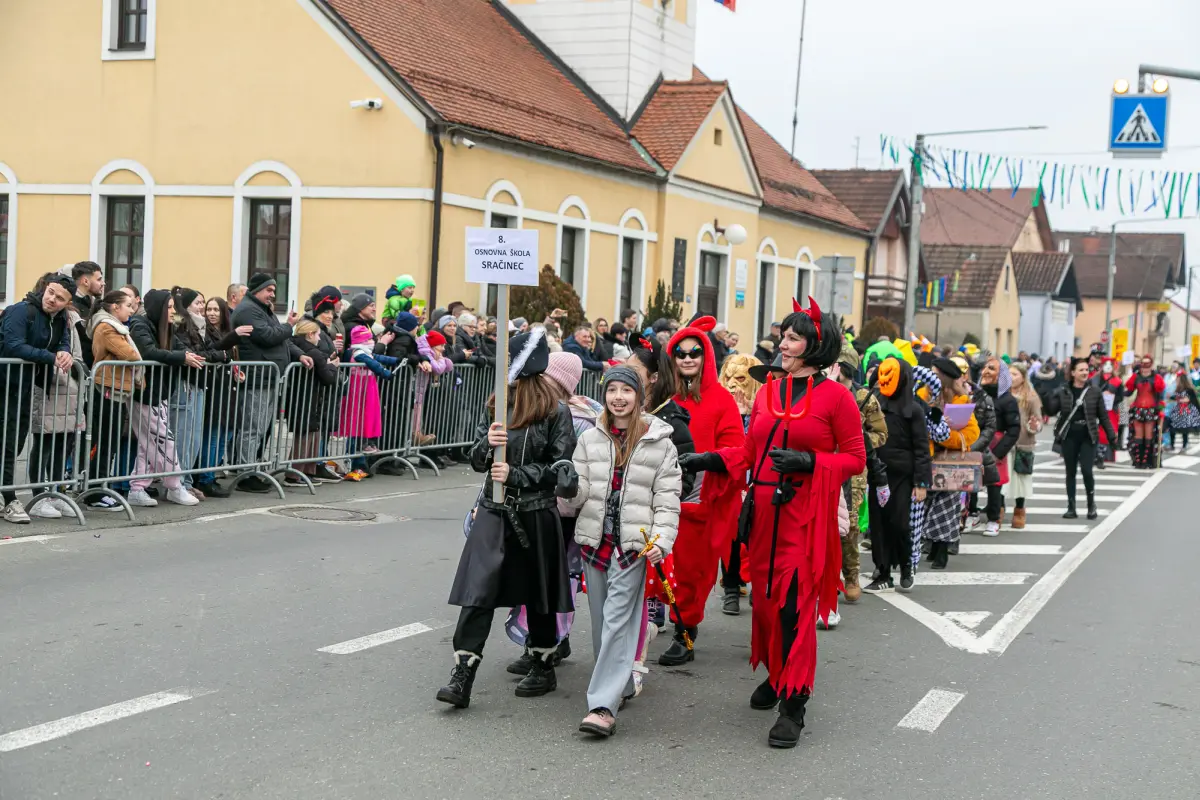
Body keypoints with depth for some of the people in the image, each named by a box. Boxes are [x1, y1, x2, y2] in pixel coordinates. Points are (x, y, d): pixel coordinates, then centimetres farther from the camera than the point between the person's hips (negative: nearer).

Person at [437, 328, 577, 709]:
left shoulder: (554, 412, -7)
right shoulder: (498, 405, 10)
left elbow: (560, 468, -9)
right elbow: (477, 461, 9)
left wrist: (515, 474, -17)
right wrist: (488, 444, -12)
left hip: (535, 515, -4)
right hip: (494, 511, 4)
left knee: (537, 595, 11)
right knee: (478, 593, -7)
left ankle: (544, 669, 30)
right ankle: (462, 678, -9)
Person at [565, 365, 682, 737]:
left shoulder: (659, 443, 2)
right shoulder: (590, 439, 11)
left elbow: (667, 497, 1)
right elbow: (578, 493, 9)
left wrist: (662, 540, -10)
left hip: (634, 542, -4)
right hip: (595, 538, 4)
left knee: (618, 619, -11)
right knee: (601, 619, 9)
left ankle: (604, 706, -16)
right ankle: (621, 687, 26)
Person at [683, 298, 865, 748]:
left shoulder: (835, 396, -4)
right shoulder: (768, 393, 12)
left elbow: (855, 458, -3)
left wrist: (809, 461, -16)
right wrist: (707, 460, 4)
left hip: (806, 512, -5)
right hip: (763, 508, 6)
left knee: (795, 603, -8)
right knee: (765, 595, 12)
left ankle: (793, 704, -2)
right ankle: (776, 675, 32)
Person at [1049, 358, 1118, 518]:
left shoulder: (1094, 390, 0)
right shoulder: (1063, 391, 1)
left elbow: (1103, 415, 4)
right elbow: (1051, 411, -5)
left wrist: (1112, 434, 2)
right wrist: (1045, 397, -20)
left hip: (1088, 437, -1)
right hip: (1069, 436, 1)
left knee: (1087, 471, -9)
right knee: (1071, 472, 6)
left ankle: (1091, 504, 12)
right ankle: (1071, 508, 13)